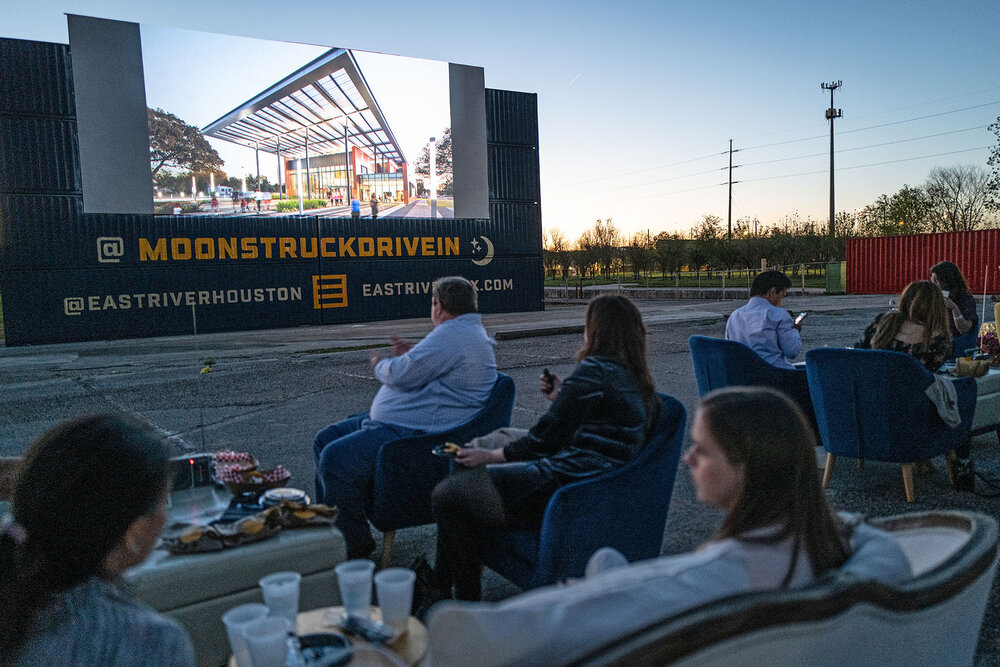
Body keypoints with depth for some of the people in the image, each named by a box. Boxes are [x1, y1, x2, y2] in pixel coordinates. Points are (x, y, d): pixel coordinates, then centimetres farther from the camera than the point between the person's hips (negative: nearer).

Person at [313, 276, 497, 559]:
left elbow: (402, 374, -23)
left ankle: (355, 541, -6)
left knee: (336, 458, -24)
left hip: (414, 434, -13)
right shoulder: (469, 332, 18)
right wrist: (410, 356, 18)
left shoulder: (452, 335, -19)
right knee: (325, 440, 13)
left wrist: (380, 365, -2)